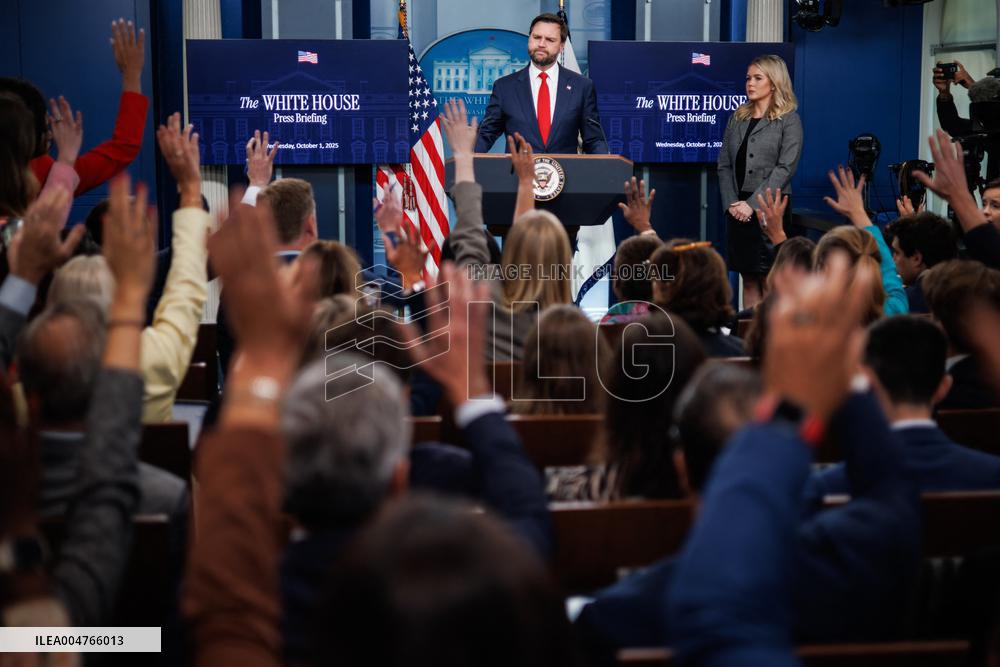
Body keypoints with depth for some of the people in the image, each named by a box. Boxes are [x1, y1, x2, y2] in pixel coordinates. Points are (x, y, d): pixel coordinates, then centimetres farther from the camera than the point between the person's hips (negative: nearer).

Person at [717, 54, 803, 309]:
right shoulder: (737, 118, 15)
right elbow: (724, 165, 11)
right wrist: (731, 203, -4)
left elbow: (785, 168, -10)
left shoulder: (788, 120, -1)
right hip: (739, 210, 5)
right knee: (749, 281, 8)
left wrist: (752, 204, -16)